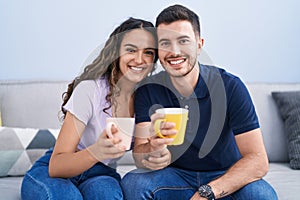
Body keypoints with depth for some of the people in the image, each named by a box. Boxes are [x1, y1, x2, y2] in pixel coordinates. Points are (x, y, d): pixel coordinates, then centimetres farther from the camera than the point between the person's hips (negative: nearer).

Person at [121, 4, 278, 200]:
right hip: (175, 175, 1)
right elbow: (139, 157, -17)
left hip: (226, 176, -1)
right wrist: (154, 149, -42)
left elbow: (258, 161, -21)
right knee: (132, 182, -26)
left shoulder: (230, 87, -17)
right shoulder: (148, 90, -10)